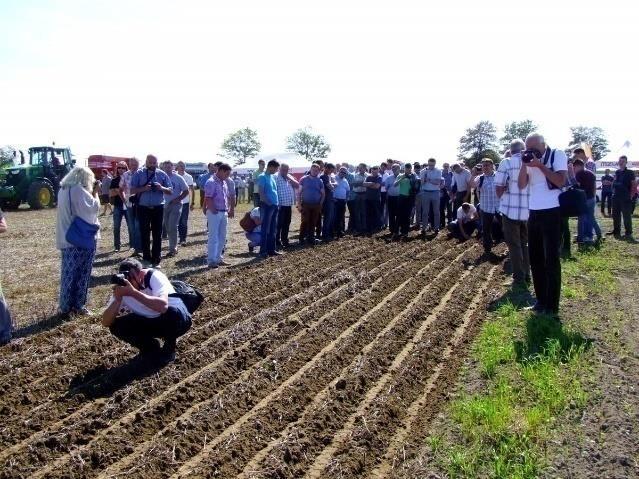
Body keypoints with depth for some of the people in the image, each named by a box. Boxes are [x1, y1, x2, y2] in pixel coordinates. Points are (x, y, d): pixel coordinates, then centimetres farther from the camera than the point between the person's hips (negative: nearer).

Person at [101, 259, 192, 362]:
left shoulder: (154, 276, -26)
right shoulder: (122, 287, -13)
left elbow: (163, 306, -44)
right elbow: (106, 323, -17)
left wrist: (133, 292, -45)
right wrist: (118, 299, -33)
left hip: (176, 316, -4)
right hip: (150, 322, 5)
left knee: (172, 313, -38)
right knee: (116, 326, -16)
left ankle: (169, 347, -7)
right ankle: (150, 348, 6)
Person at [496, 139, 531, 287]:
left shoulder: (506, 162, -9)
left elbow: (499, 187, -11)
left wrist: (501, 198, 7)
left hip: (511, 210, -4)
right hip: (529, 210, 4)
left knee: (514, 245, 4)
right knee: (525, 244, 18)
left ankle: (519, 279, 5)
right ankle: (526, 276, 23)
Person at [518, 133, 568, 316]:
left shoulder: (557, 155, -6)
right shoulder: (530, 159, 8)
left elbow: (561, 181, -18)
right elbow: (521, 185, 2)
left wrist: (540, 165, -19)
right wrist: (524, 164, -10)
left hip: (552, 212, -6)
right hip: (534, 213, 6)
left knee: (551, 259, -2)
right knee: (535, 258, 12)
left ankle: (552, 305, 5)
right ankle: (541, 299, 24)